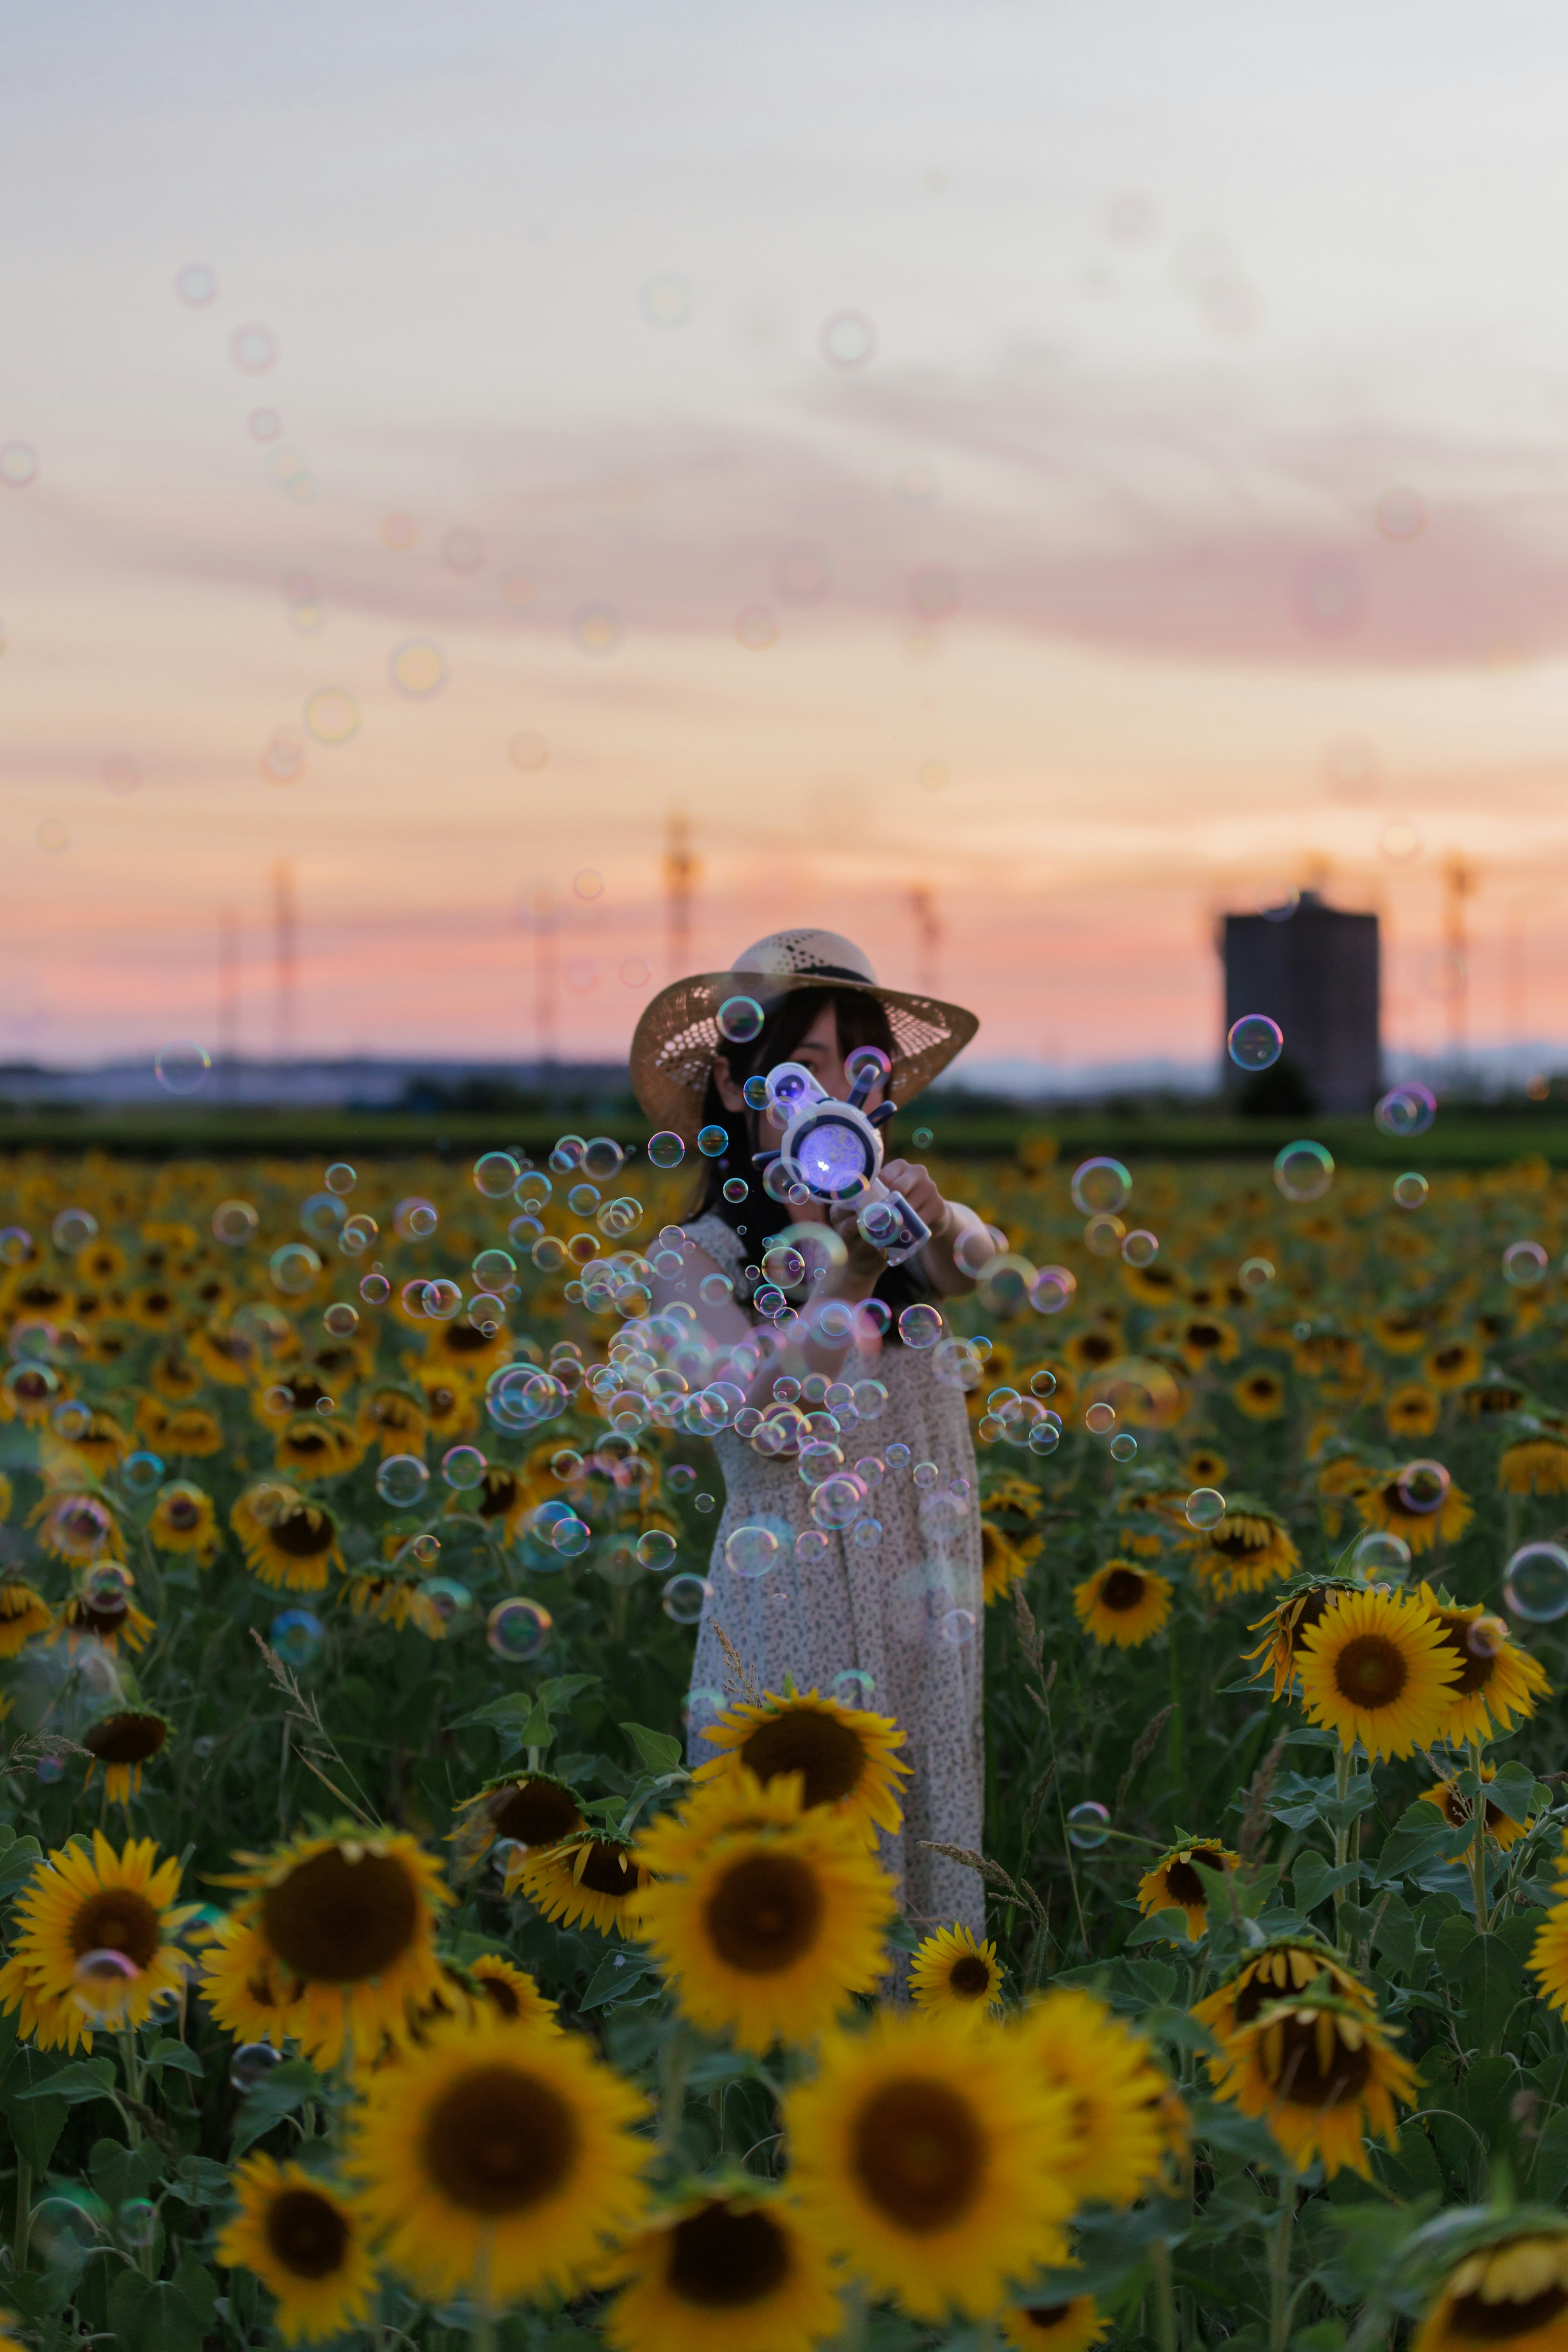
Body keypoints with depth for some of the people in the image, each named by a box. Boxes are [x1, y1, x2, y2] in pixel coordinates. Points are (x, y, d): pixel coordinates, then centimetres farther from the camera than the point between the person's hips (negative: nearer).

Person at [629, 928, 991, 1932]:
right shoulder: (699, 1262, -1)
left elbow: (985, 1267, -16)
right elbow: (760, 1410, -15)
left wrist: (940, 1223, -38)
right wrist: (847, 1273, -24)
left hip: (929, 1613, 3)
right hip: (794, 1614, -3)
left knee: (930, 1866, 7)